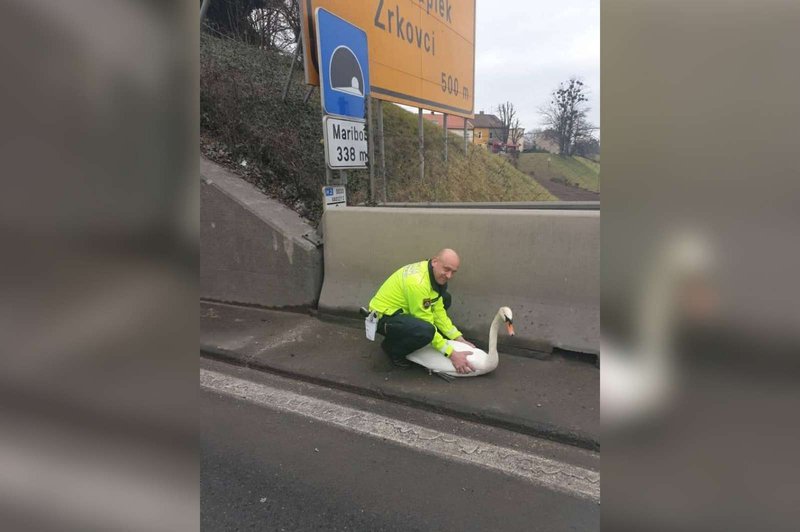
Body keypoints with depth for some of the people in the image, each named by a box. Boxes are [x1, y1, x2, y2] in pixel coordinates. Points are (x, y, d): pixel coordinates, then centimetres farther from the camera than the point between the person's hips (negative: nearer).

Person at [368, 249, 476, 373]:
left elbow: (438, 311, 2)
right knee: (426, 331, -35)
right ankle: (392, 347, -4)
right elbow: (426, 324, -27)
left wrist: (459, 339, -4)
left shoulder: (436, 274, -3)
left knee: (444, 299, 8)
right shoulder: (417, 282, -31)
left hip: (402, 310, 9)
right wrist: (451, 353, -25)